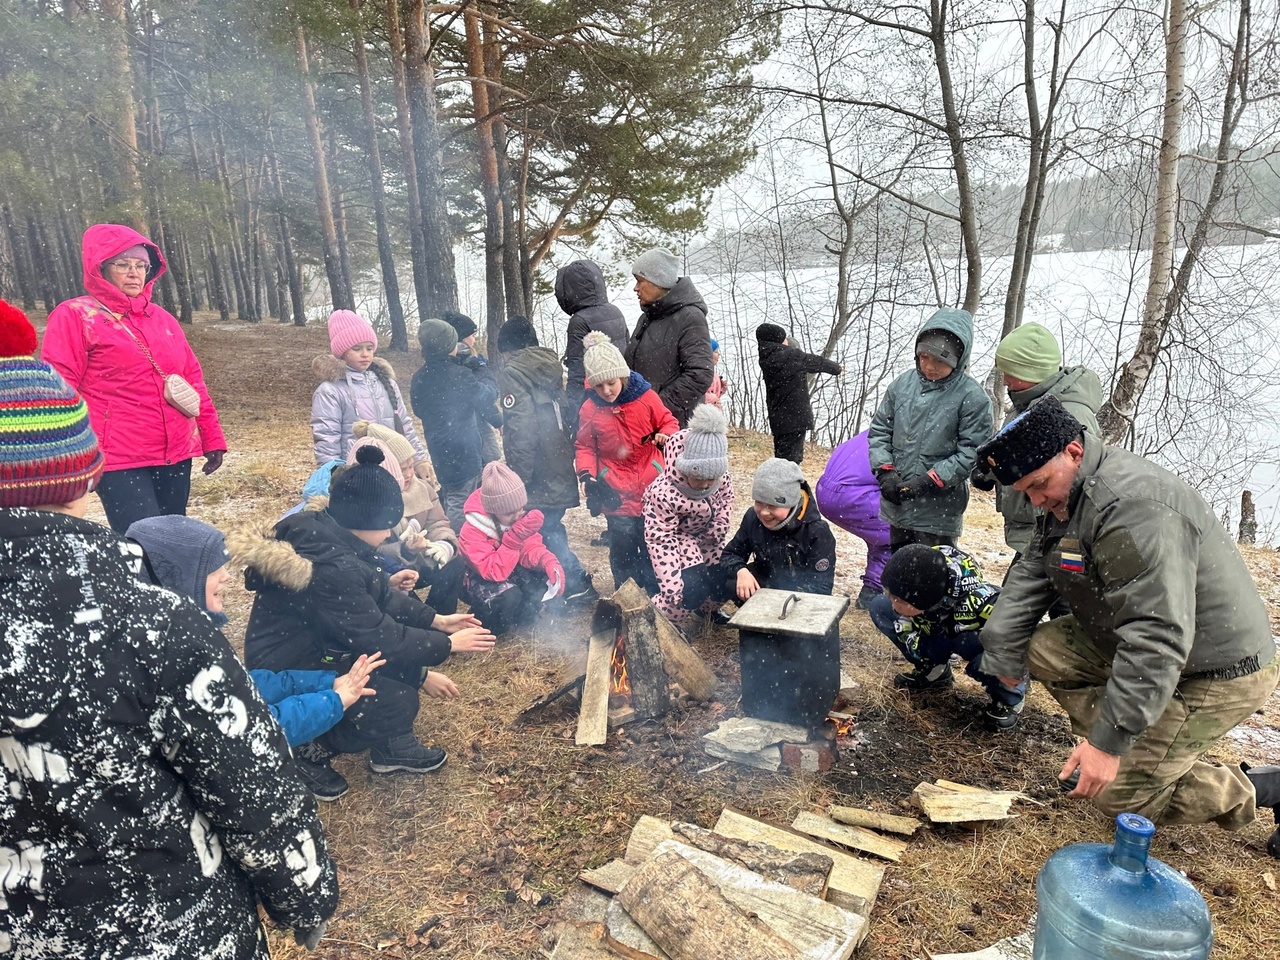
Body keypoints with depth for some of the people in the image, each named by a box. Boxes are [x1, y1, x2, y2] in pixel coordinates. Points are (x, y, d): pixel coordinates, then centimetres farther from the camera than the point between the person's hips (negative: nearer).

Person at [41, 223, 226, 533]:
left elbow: (192, 377, 16)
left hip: (175, 454, 6)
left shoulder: (161, 317, 14)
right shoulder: (74, 315, -2)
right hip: (120, 460, -5)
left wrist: (212, 437, 13)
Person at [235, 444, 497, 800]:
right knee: (398, 702, -16)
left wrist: (437, 620, 3)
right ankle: (310, 750, 5)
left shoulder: (323, 531, -5)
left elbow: (380, 594, 6)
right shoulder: (331, 567, -33)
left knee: (405, 636, 2)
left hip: (315, 644, 9)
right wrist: (447, 644, -15)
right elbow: (376, 639, -26)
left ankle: (392, 747, 14)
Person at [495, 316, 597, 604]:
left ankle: (578, 584, 5)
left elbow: (520, 431, -19)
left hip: (539, 479, -8)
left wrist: (518, 479, -15)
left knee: (547, 531, 1)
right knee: (551, 528, 17)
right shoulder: (552, 366, 14)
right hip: (561, 471, 8)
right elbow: (570, 417, 17)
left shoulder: (513, 373, -9)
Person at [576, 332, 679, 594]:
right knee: (622, 546, 8)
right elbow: (584, 447, 3)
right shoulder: (589, 409, -4)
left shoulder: (645, 396, -6)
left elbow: (668, 422, 4)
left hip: (651, 486, 0)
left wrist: (665, 435, -19)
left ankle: (655, 592, 27)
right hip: (616, 492, 0)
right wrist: (586, 474, -13)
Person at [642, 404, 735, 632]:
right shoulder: (664, 494, -37)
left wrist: (720, 527, -9)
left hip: (706, 538, 6)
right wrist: (672, 583, -36)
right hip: (676, 539, -6)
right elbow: (659, 539, -32)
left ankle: (707, 609, 44)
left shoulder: (720, 477, -21)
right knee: (691, 590, -24)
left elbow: (726, 497, 4)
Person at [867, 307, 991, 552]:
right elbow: (879, 431, 8)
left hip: (939, 510, -5)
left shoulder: (972, 397, -10)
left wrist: (929, 481, -18)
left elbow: (971, 452, -12)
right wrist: (885, 472, -6)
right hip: (897, 503, 5)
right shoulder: (903, 384, 3)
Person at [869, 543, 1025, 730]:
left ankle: (1008, 699, -2)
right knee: (879, 608, -10)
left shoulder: (976, 602, -43)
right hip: (943, 629, 5)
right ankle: (934, 672, 8)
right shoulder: (916, 591, -26)